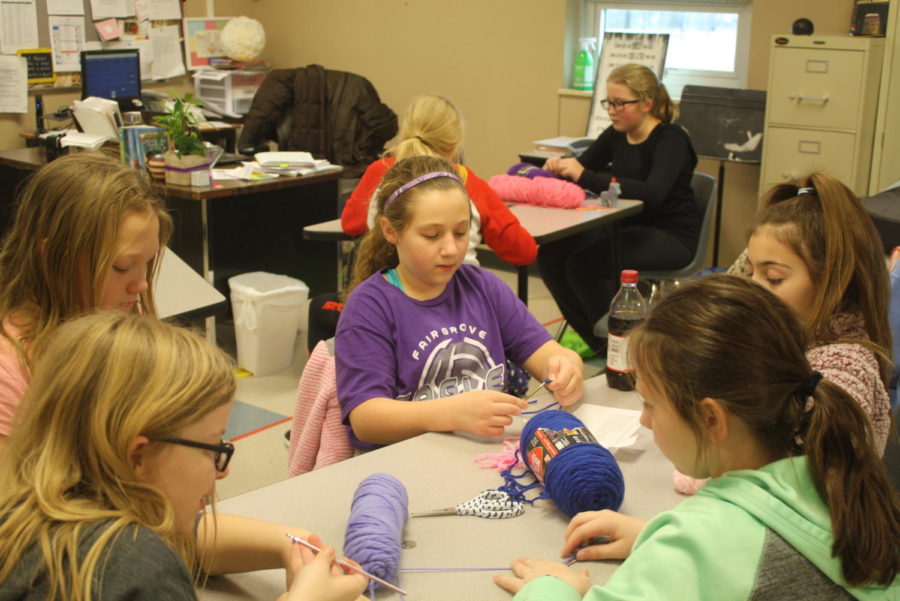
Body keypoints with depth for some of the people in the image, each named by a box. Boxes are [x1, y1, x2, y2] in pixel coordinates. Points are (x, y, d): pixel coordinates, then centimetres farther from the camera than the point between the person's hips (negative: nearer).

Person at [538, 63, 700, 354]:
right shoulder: (615, 136, 5)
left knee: (583, 262, -26)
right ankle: (590, 334, 6)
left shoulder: (671, 139, -16)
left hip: (670, 235, -7)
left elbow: (652, 193, -33)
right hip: (627, 226, 7)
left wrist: (586, 177, -37)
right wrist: (559, 169, -18)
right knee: (551, 254, -11)